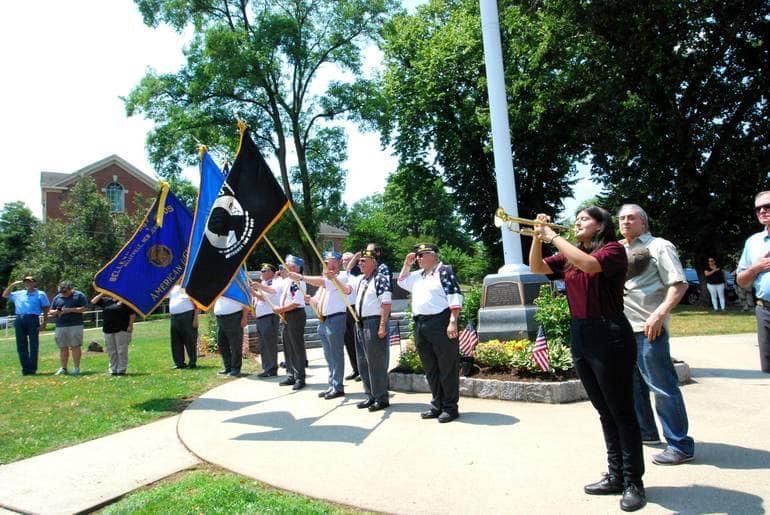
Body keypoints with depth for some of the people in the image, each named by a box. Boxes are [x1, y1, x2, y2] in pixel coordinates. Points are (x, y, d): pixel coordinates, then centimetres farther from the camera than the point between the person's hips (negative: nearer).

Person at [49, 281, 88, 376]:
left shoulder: (79, 295, 3)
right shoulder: (57, 297, 16)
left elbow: (84, 308, -5)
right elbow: (50, 311, 19)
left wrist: (70, 310, -14)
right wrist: (55, 312, -4)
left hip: (75, 325, -4)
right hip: (60, 326, 4)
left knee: (75, 346, -4)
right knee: (63, 348, 5)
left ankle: (76, 368, 2)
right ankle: (63, 368, 12)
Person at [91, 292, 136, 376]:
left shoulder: (125, 301, -1)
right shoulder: (106, 301, 16)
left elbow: (132, 314, -5)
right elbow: (93, 302, 18)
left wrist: (130, 325, -11)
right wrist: (102, 294, 9)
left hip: (121, 330, -6)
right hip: (108, 330, 6)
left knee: (122, 351, -4)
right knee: (111, 352, 10)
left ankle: (121, 370, 3)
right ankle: (113, 370, 17)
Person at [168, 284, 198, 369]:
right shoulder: (172, 288, 17)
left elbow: (196, 303, -3)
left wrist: (195, 318, -11)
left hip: (187, 314, -6)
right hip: (174, 316, 6)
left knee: (189, 340, -3)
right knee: (176, 341, 6)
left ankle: (192, 362, 3)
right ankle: (179, 363, 13)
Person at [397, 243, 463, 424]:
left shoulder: (444, 272, -6)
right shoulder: (418, 275, 19)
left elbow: (455, 298, -13)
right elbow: (401, 282, 33)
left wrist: (453, 322, -21)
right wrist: (407, 264, 18)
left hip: (440, 323, -8)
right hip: (421, 325, 8)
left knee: (447, 367, -1)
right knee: (430, 368, 13)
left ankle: (450, 407, 8)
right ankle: (437, 405, 23)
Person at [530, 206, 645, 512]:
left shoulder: (613, 249, -7)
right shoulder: (570, 257, 13)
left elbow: (589, 265, -26)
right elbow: (537, 268, 8)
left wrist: (553, 236, -18)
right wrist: (538, 236, -5)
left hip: (609, 335, -7)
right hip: (579, 336, 8)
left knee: (622, 412, 1)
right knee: (605, 412, 15)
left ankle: (634, 482, 12)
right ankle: (616, 475, 26)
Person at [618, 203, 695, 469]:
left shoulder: (658, 246, -3)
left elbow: (679, 284, -12)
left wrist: (660, 313, -22)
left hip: (647, 328, -8)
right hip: (622, 327, 8)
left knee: (662, 386, -4)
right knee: (632, 384, 17)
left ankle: (680, 446, 4)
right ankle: (646, 431, 33)